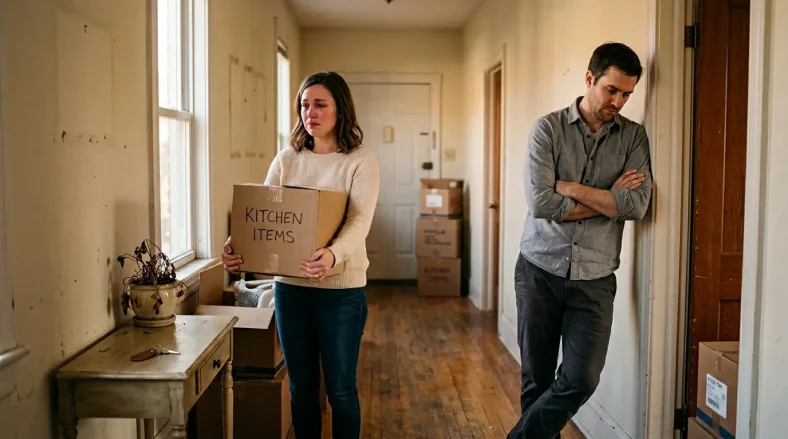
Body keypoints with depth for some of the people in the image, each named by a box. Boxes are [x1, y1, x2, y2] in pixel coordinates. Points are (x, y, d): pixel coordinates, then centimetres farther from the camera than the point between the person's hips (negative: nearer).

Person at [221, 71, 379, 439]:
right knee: (301, 386, 15)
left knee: (340, 389, 8)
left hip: (342, 289, -4)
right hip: (289, 286, 4)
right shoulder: (286, 159, 6)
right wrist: (235, 245, -22)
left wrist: (333, 255, -40)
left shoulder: (361, 160, -6)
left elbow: (360, 222, -20)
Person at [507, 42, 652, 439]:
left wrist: (571, 188, -11)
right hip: (539, 271, -1)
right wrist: (609, 198, -8)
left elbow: (637, 205, -10)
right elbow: (540, 202, -15)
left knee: (581, 379, -3)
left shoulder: (634, 136, 4)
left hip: (594, 278, 2)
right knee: (536, 378, 8)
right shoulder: (548, 128, -3)